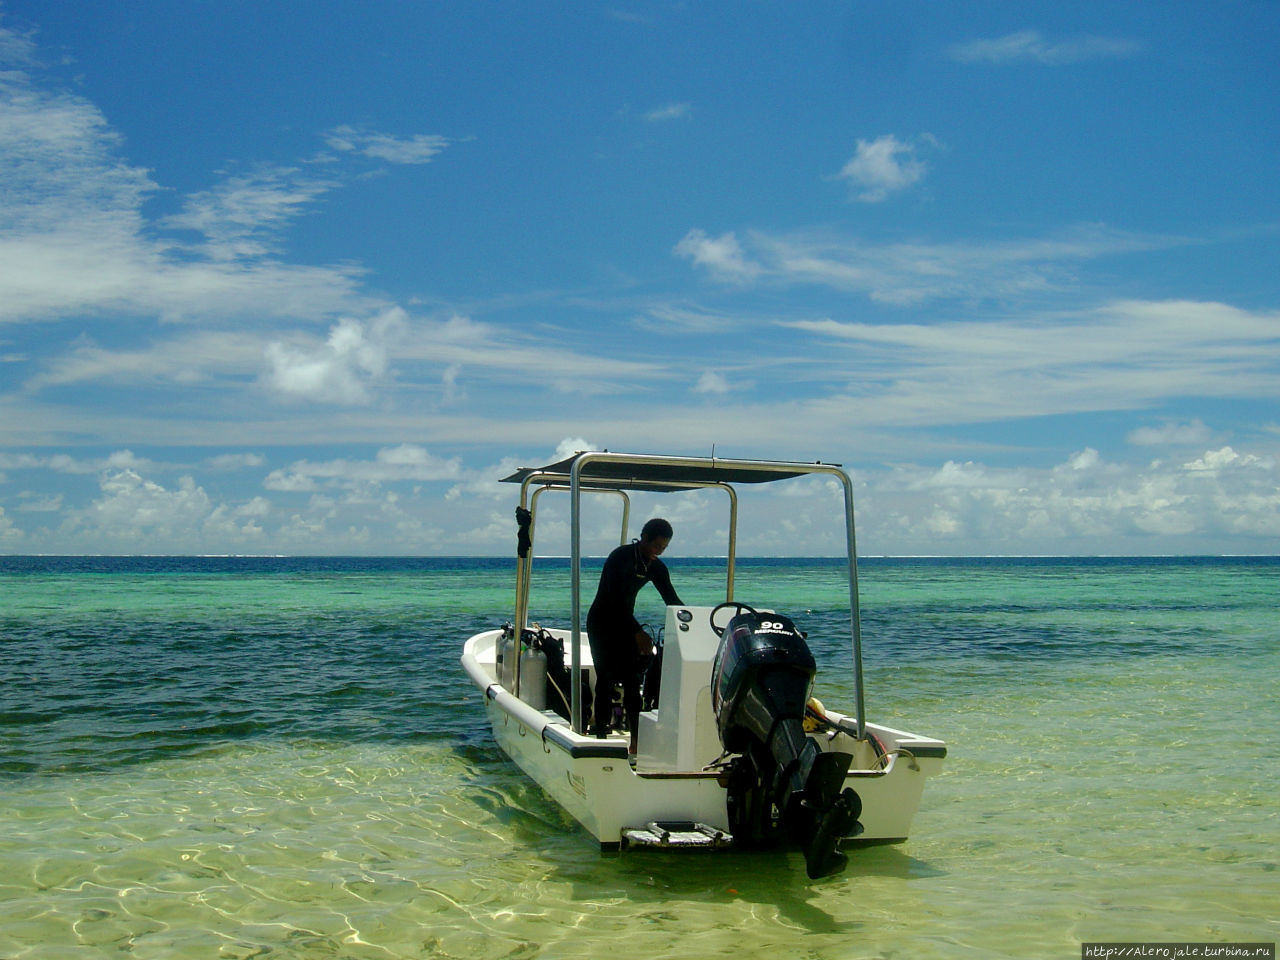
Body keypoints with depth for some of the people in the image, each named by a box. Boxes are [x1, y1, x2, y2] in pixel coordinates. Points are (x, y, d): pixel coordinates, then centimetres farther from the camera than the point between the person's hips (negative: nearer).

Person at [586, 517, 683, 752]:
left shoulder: (656, 567, 2)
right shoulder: (620, 557, -19)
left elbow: (672, 601, 5)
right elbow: (616, 600, -26)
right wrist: (638, 633, -31)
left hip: (625, 624, 6)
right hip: (602, 624, -6)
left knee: (632, 680, -2)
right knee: (606, 678, -10)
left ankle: (636, 738, -2)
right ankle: (601, 734, -6)